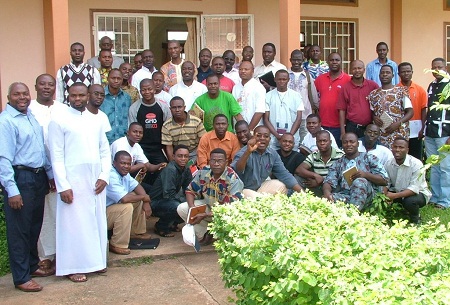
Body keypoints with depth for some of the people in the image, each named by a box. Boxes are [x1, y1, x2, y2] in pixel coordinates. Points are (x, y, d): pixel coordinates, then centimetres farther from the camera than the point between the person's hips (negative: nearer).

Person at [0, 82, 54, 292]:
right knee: (19, 230, 2)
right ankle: (21, 278, 13)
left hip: (39, 177, 8)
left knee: (35, 226, 19)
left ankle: (32, 266, 35)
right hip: (20, 178, -8)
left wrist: (50, 174, 17)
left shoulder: (32, 116, 11)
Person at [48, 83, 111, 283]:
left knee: (97, 221, 10)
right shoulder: (59, 121, -4)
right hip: (73, 180, -5)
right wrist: (63, 186, -13)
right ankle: (73, 267, 11)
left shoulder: (95, 121, 10)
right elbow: (56, 156, -8)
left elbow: (105, 151, 12)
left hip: (96, 180, 5)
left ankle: (95, 260, 23)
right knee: (74, 222, 1)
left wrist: (104, 176, 0)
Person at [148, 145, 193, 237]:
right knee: (178, 207, -33)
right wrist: (184, 200, -23)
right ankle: (161, 226, -6)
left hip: (171, 200, 8)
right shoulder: (170, 170, -24)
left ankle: (172, 223, 14)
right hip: (156, 202, -8)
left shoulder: (186, 170, 0)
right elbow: (168, 194, -29)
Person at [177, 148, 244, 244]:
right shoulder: (203, 172, -12)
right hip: (208, 205, 5)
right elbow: (190, 191, 1)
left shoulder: (233, 180, -27)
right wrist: (192, 207, -21)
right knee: (181, 209, -12)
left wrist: (205, 215, -36)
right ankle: (203, 235, 4)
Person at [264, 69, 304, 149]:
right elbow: (266, 119, 2)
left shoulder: (296, 96, 6)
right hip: (273, 139, 0)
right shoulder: (268, 96, 5)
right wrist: (277, 135, -10)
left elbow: (298, 118, 3)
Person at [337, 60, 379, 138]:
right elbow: (342, 110, 1)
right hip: (352, 127, -1)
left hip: (370, 127, 1)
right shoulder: (345, 88, 1)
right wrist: (342, 132, -3)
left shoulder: (373, 85, 2)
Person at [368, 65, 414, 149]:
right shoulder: (374, 94, 12)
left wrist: (398, 123, -13)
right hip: (380, 135, 3)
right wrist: (374, 118, -4)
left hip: (398, 134, -2)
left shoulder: (401, 91, 3)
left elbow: (410, 112, 1)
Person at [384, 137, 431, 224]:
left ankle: (415, 219, -1)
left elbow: (414, 189, -29)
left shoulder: (416, 164, -24)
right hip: (398, 193, 5)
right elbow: (385, 184, -7)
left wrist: (394, 196, -39)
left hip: (418, 193, -5)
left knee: (409, 201, -37)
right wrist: (385, 196, -30)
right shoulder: (388, 164, -8)